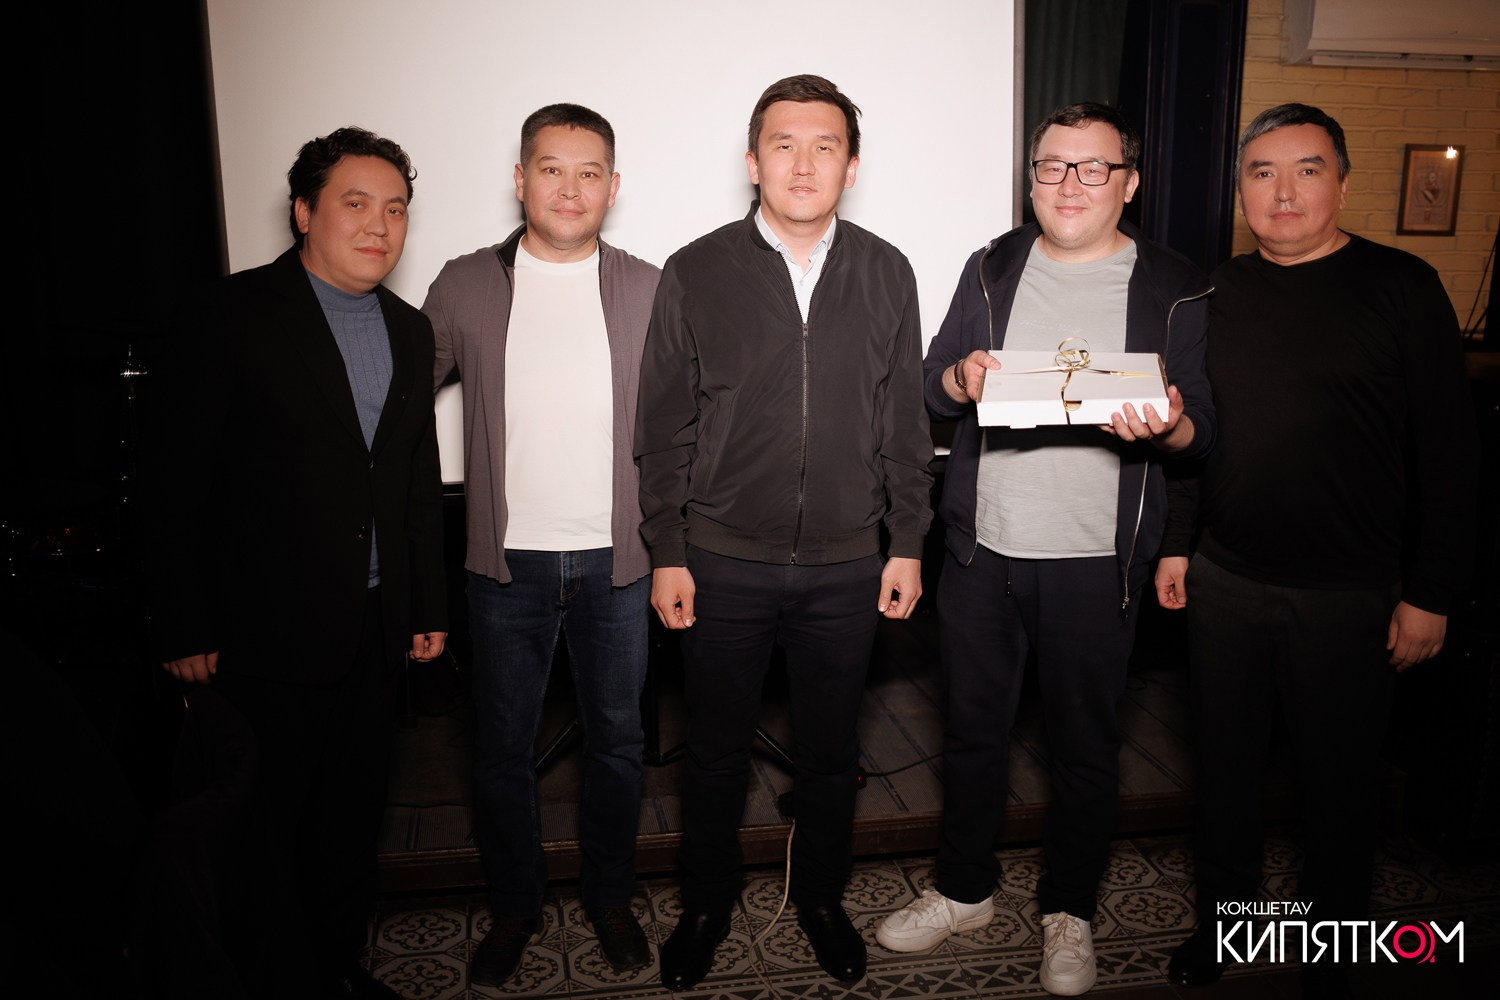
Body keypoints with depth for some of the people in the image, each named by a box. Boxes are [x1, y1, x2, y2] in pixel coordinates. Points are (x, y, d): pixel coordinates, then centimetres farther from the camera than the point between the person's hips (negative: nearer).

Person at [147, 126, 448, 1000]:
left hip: (377, 631, 5)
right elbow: (180, 481, -8)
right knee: (266, 830, 8)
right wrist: (186, 629, -9)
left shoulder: (410, 331, 10)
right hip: (268, 633, -5)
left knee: (353, 818, 17)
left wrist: (429, 606, 11)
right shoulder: (234, 315, -7)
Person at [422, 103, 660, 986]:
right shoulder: (465, 287, 1)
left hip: (617, 559, 0)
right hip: (508, 560, 0)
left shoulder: (649, 291, 1)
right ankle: (514, 908, 33)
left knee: (618, 740, 13)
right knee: (503, 748, 11)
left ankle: (611, 899, 34)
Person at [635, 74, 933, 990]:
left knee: (831, 751, 16)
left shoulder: (886, 275, 2)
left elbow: (905, 423, 6)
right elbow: (665, 427, -1)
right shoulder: (696, 274, -3)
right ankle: (707, 906, 37)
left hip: (846, 567, 1)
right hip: (724, 562, -1)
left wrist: (907, 544, 4)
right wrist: (667, 553, -3)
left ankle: (821, 898, 39)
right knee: (717, 751, 13)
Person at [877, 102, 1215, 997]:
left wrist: (1166, 425, -24)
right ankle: (965, 890, 35)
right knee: (974, 726, 14)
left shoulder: (1174, 289, 0)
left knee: (1086, 741, 11)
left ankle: (1070, 910, 33)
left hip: (1096, 560, -2)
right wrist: (961, 378, -13)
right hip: (983, 547, 3)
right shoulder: (994, 269, 9)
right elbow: (932, 386, 10)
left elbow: (1206, 425, -1)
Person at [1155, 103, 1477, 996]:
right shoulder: (1219, 294, 7)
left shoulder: (1402, 288, -6)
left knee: (1340, 779, 10)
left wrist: (1431, 593, -10)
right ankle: (1221, 922, 35)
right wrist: (1175, 543, 10)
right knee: (1226, 761, 15)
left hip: (1350, 595, -4)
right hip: (1225, 584, 4)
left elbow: (1448, 448, -8)